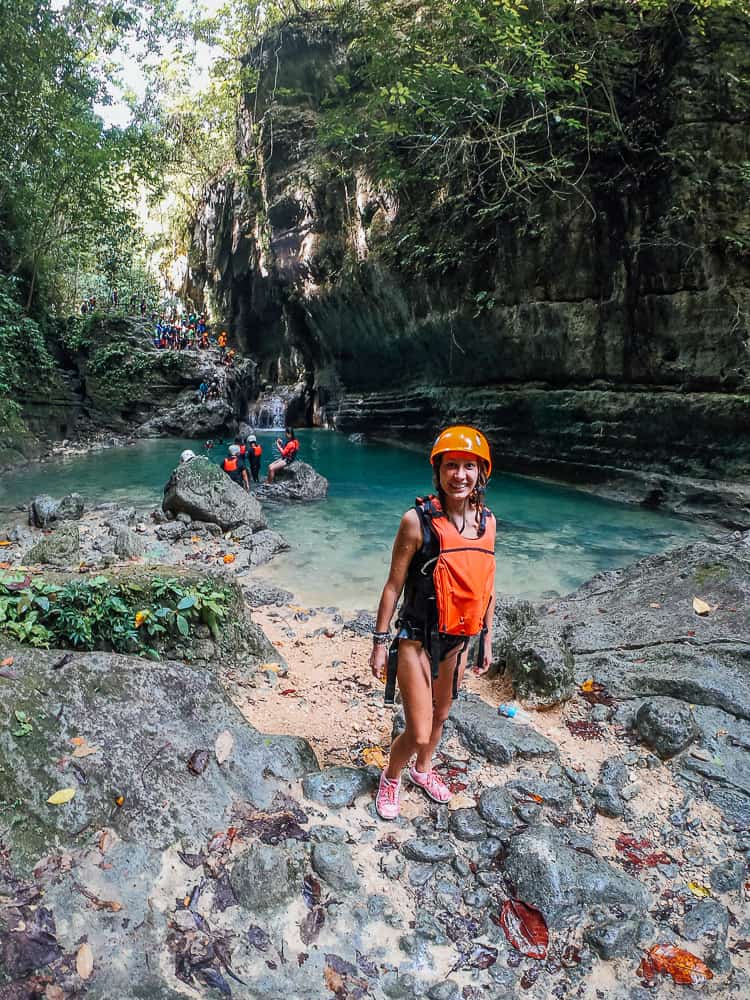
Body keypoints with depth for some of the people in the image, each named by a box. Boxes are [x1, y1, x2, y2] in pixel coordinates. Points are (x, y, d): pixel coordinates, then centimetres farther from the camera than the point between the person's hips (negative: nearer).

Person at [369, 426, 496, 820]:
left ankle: (422, 769, 53)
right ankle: (391, 777, 30)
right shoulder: (418, 520, -19)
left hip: (457, 640, 6)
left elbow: (487, 585, 9)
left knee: (440, 715, 24)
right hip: (417, 640, -5)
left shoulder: (487, 521, -2)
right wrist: (380, 642, -9)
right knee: (418, 733, -3)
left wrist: (486, 638, 13)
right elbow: (393, 585, -12)